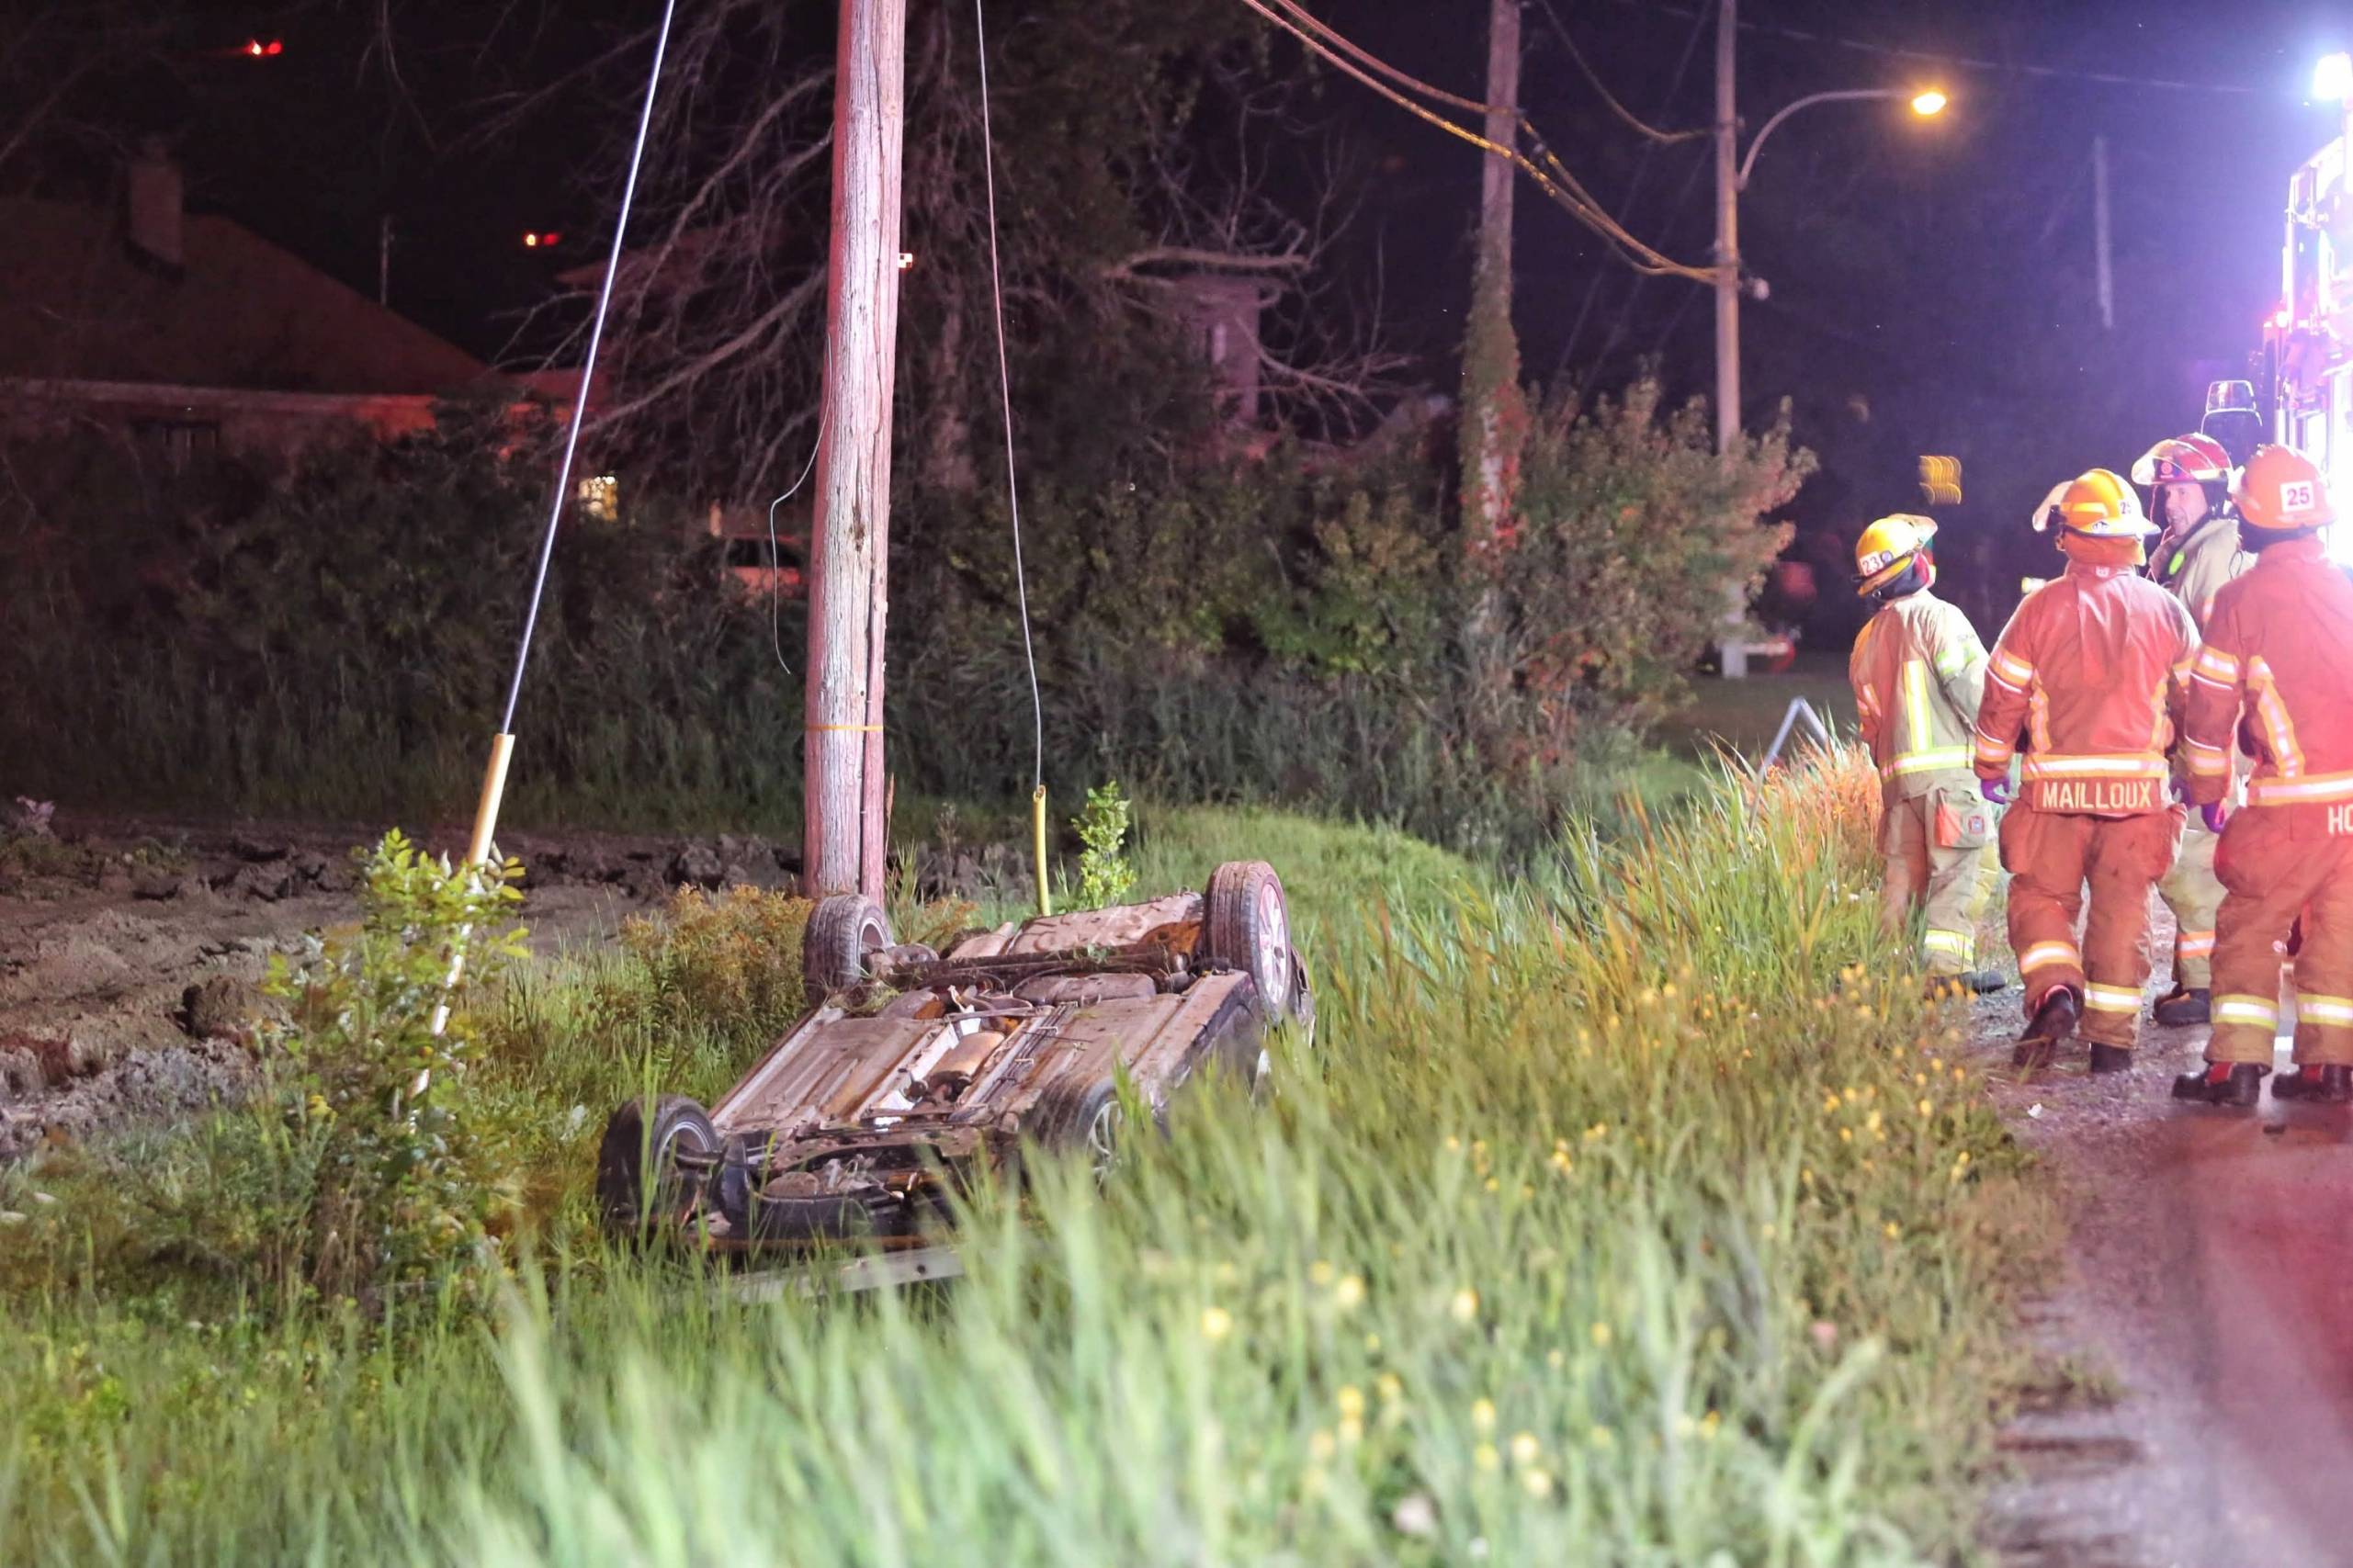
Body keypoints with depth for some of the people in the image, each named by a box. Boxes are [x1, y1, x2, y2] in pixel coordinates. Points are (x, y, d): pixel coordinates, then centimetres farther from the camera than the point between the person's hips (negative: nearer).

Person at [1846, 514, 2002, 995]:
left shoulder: (1868, 639, 17)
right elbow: (1972, 688, -12)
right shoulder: (1939, 618, -7)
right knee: (1960, 867, -7)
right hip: (1948, 765, -7)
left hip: (1895, 773, 7)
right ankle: (1946, 966, -16)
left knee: (1903, 868, 13)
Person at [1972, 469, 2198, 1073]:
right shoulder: (2165, 610, 3)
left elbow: (2003, 694, 1)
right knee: (2122, 909, 7)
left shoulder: (2041, 608, -3)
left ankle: (2054, 992, -16)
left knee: (2041, 896, 9)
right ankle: (2113, 1038, 8)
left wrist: (1991, 767, 15)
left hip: (2056, 785, -1)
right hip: (2140, 785, 1)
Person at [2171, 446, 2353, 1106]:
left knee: (2247, 928, 5)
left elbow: (2210, 704, -2)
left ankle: (2237, 1064, 1)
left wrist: (2209, 790, 10)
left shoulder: (2244, 598, -6)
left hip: (2290, 804, -4)